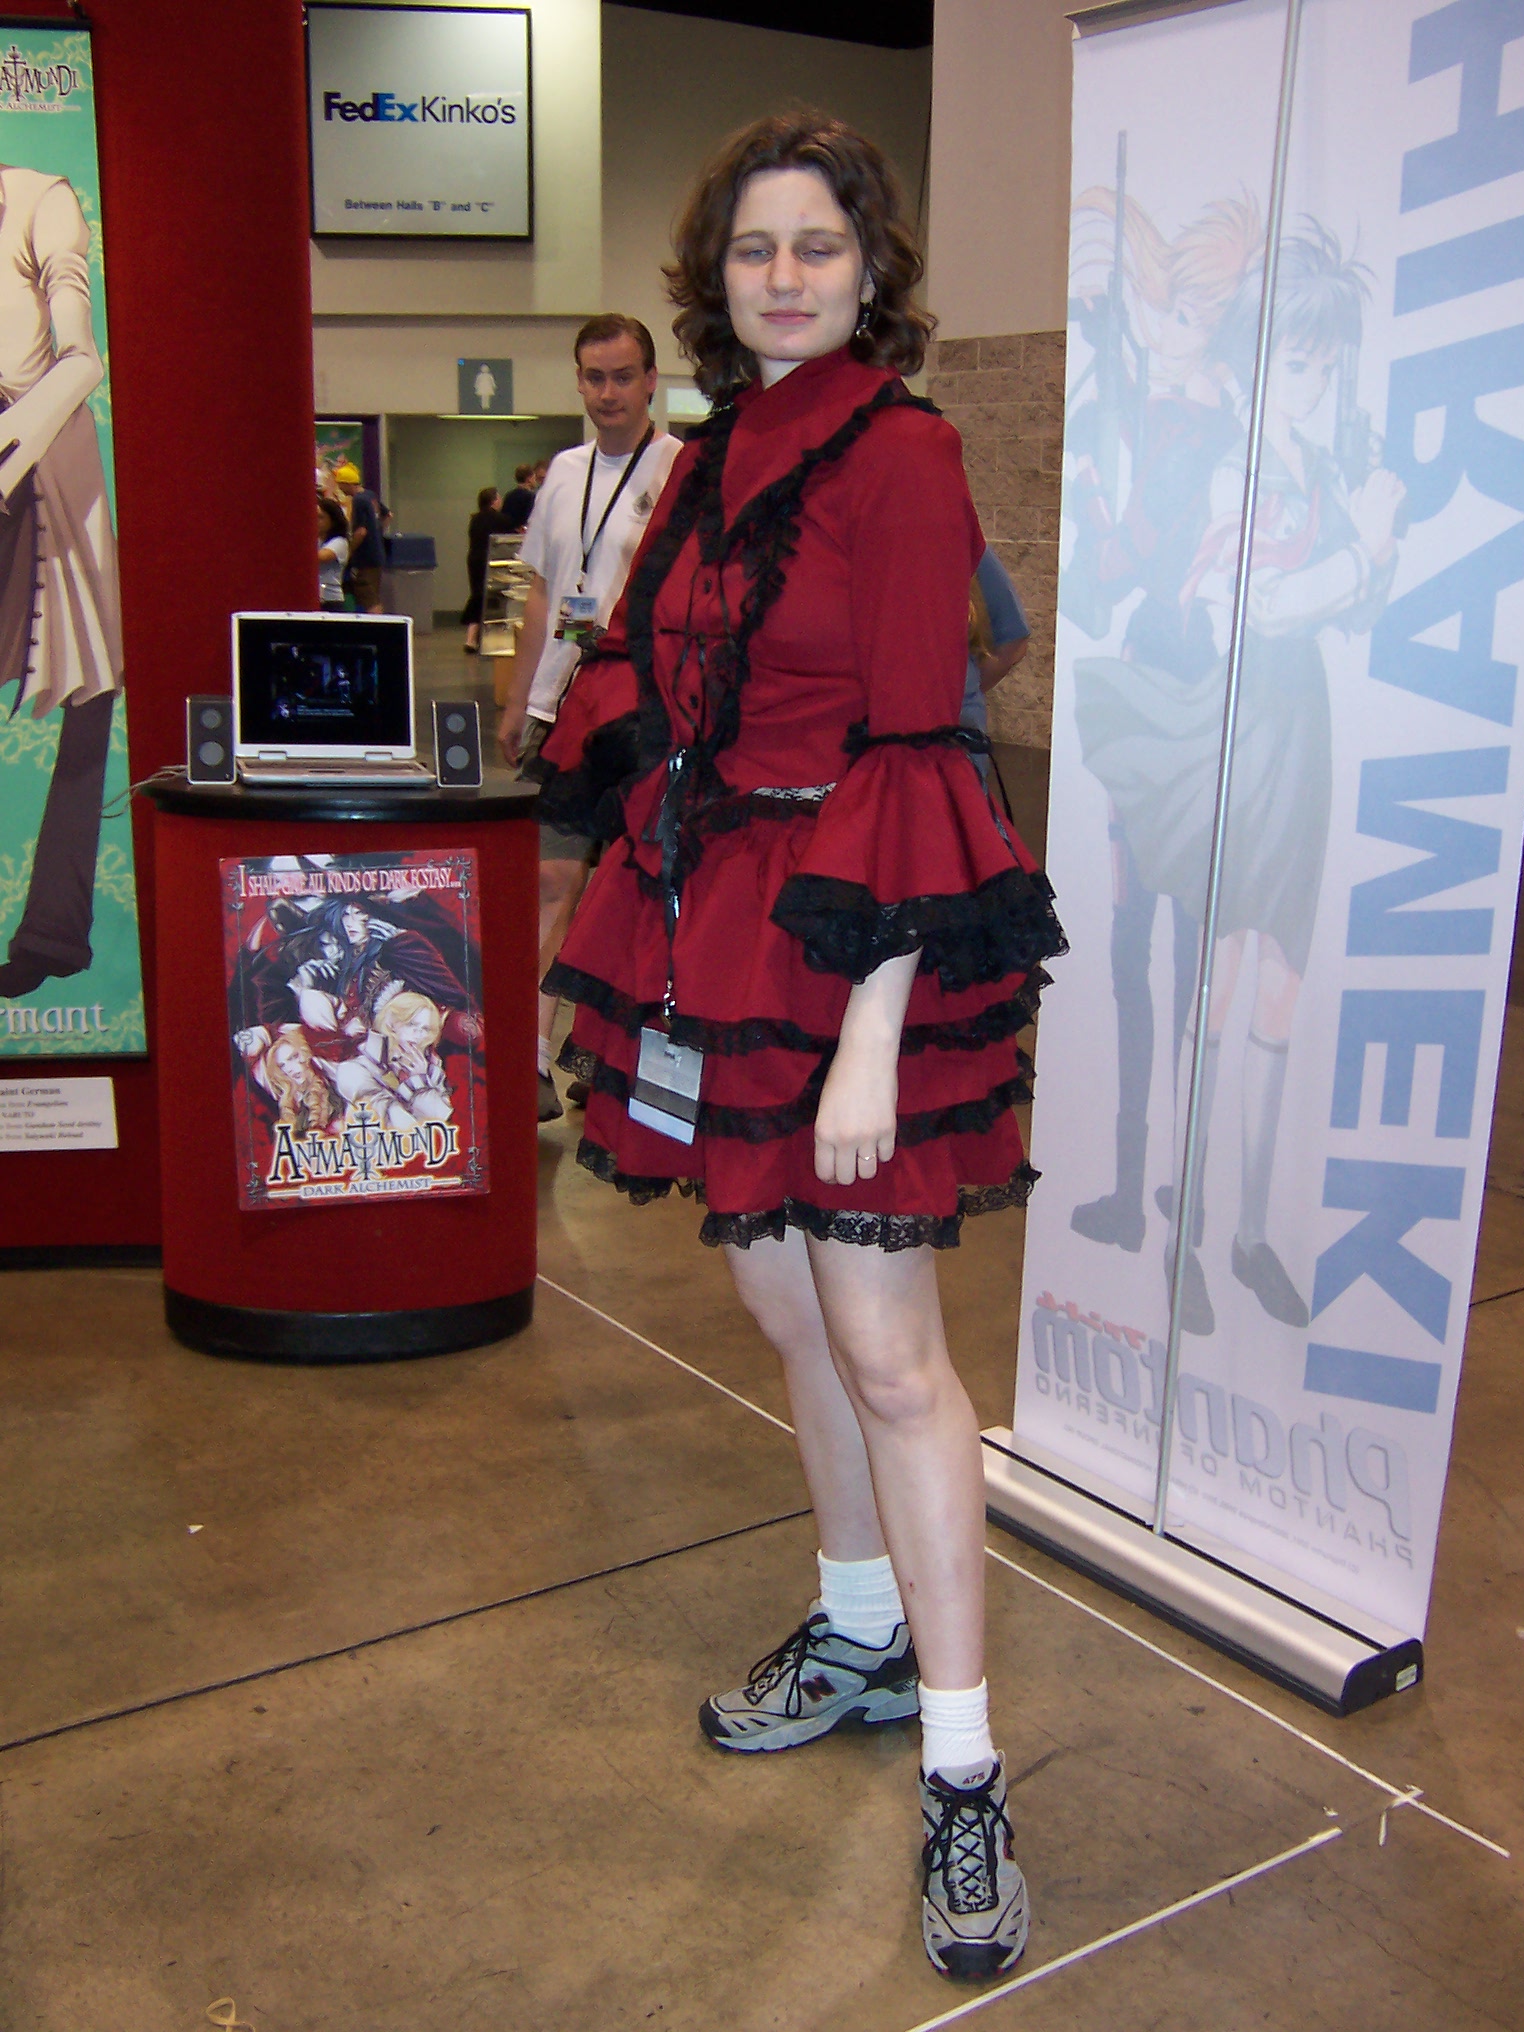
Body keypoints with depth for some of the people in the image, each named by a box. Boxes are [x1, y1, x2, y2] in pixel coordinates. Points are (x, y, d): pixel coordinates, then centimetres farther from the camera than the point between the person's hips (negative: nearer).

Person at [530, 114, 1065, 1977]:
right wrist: (662, 942, 14)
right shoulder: (717, 455, 13)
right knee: (784, 1300, 16)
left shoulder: (899, 455, -11)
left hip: (851, 939, -8)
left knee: (887, 1352, -4)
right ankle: (860, 1636, 36)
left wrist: (870, 1039, -21)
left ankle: (962, 1775, 9)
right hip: (714, 925, 8)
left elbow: (909, 757, -17)